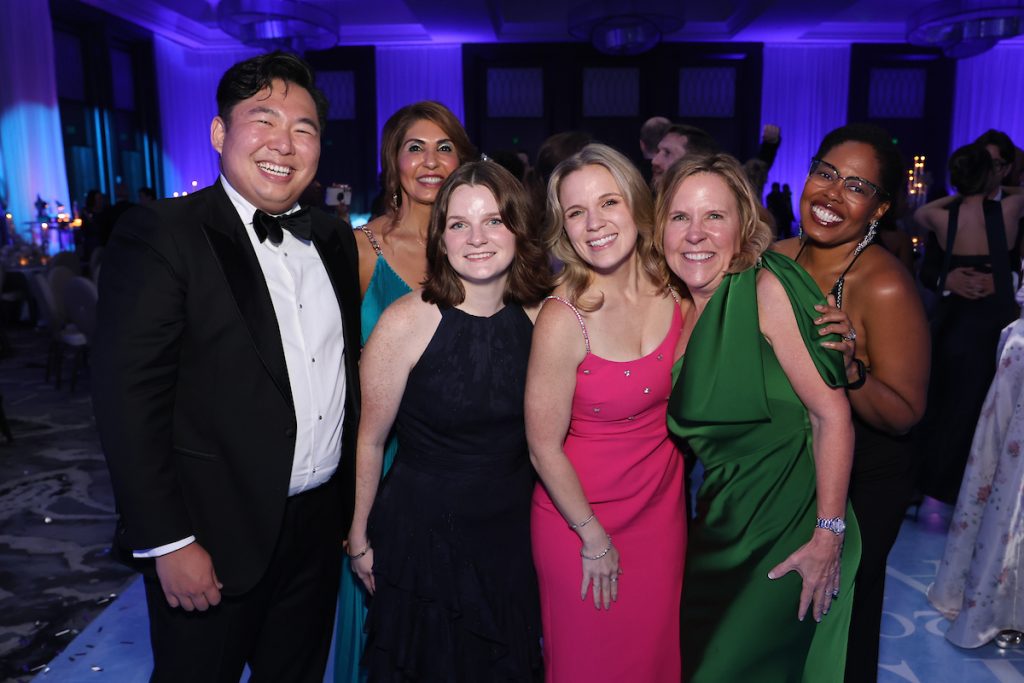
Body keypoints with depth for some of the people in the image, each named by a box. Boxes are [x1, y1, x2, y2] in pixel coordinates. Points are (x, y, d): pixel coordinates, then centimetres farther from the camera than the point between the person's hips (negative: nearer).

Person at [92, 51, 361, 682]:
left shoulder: (333, 238, 5)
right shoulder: (161, 235, -13)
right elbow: (128, 401, -16)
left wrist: (351, 503, 9)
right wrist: (167, 543, -16)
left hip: (320, 526, 6)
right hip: (215, 536, -5)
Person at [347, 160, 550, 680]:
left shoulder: (539, 319, -7)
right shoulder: (407, 322, -18)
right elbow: (370, 441, -9)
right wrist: (358, 540, -2)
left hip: (513, 532, 4)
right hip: (423, 534, -3)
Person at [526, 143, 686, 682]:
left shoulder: (671, 289, -9)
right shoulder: (563, 321, -24)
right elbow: (545, 449, -16)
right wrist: (594, 539, -7)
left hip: (663, 509, 4)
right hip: (580, 515, -4)